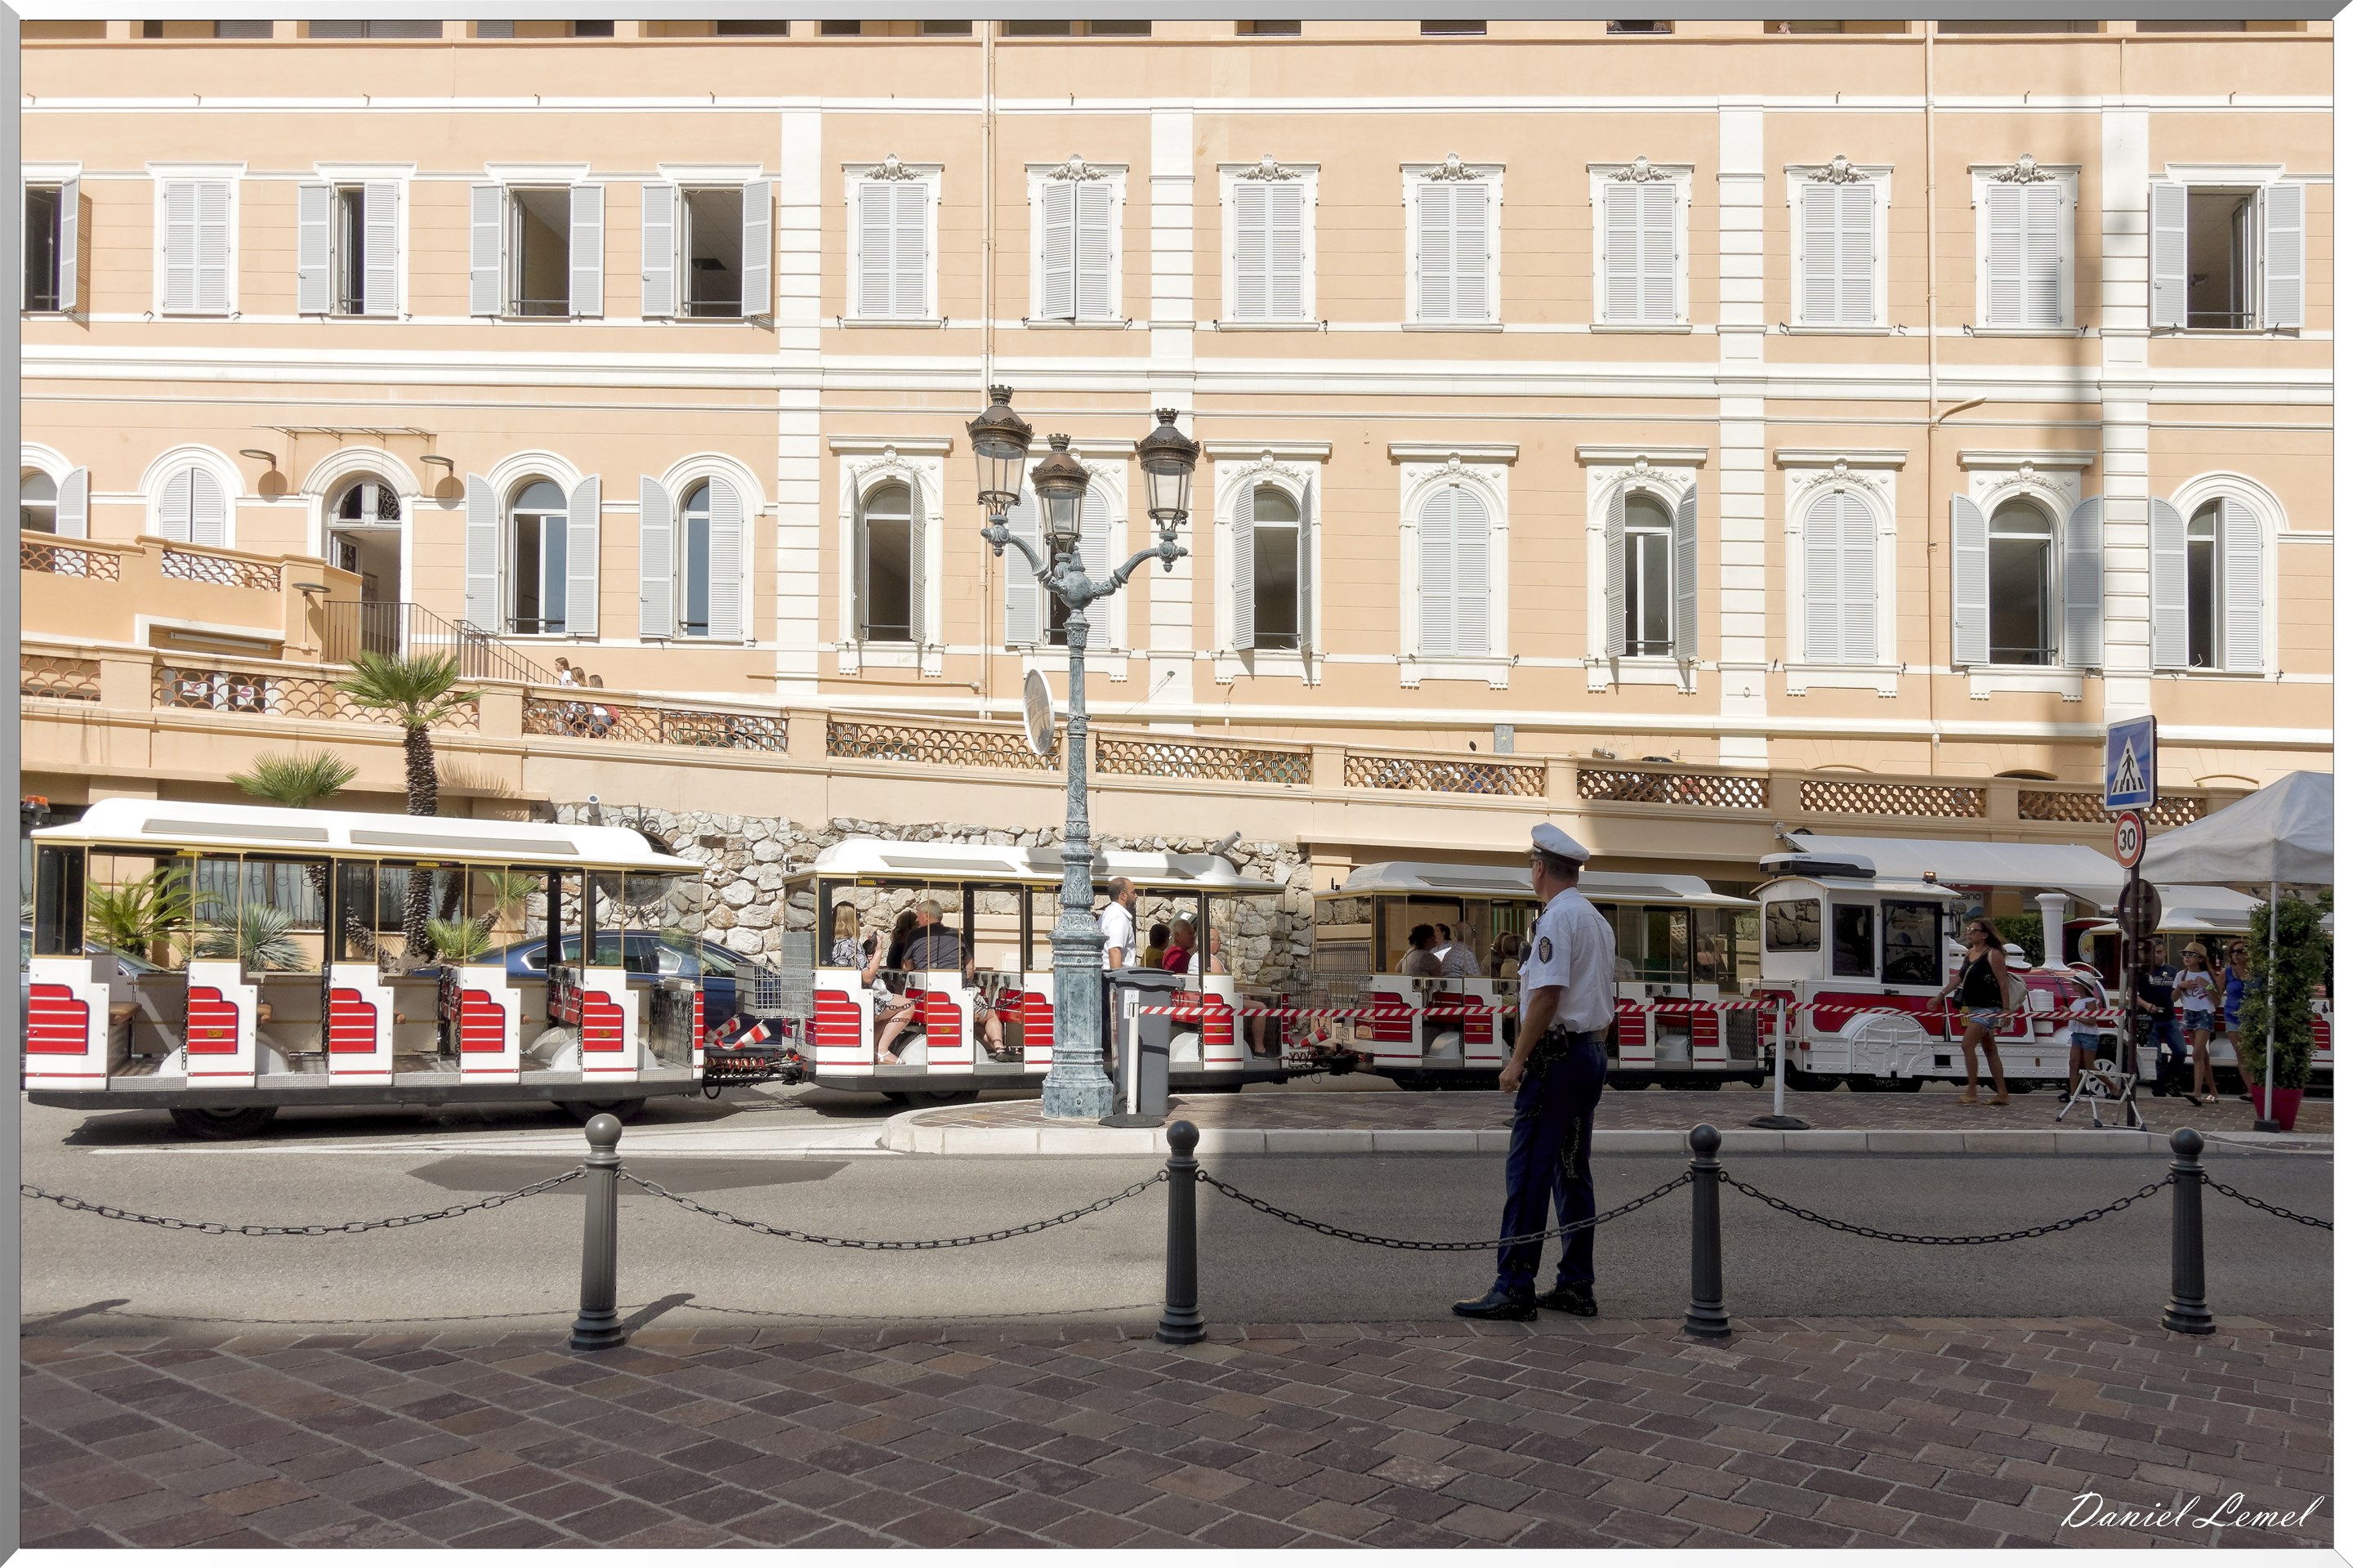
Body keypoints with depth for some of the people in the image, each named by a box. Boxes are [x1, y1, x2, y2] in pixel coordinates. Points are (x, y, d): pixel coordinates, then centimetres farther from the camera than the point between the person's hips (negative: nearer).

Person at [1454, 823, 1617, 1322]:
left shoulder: (1556, 918, -13)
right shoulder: (1599, 922, 18)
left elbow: (1548, 995, -21)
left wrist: (1518, 1059, -18)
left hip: (1555, 1056, -10)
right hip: (1592, 1055, 10)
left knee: (1528, 1172, -9)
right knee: (1573, 1172, 12)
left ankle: (1513, 1289, -9)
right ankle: (1576, 1287, 15)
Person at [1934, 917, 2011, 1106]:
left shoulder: (1993, 955, -13)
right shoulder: (1970, 953, 12)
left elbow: (2003, 983, -16)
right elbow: (1959, 977, 20)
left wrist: (2006, 1009, -19)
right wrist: (1941, 995, 17)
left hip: (1988, 1009, -9)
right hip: (1975, 1008, 9)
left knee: (1967, 1044, -14)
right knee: (1990, 1049, 11)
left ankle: (1971, 1092, -8)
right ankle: (2002, 1094, 16)